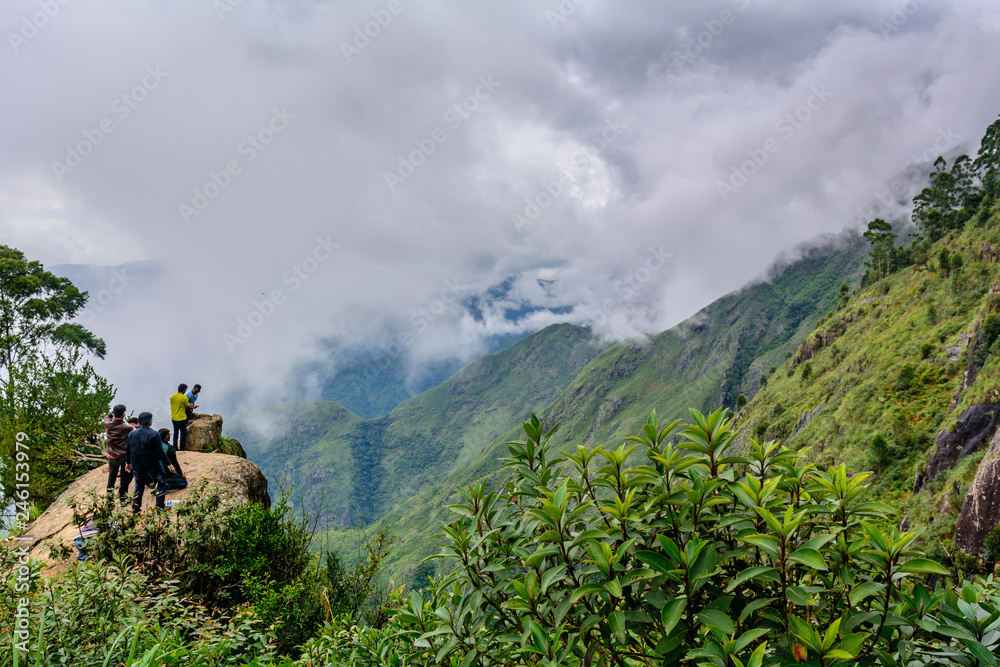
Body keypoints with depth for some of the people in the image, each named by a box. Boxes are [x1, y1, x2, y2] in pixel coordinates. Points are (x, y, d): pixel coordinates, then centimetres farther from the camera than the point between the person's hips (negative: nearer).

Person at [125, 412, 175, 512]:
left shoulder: (131, 434, 2)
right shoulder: (154, 434, -15)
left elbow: (128, 450, 11)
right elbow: (159, 452, -16)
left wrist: (129, 463, 25)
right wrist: (168, 463, -8)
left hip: (136, 467, 5)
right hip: (152, 467, -5)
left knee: (139, 487, 19)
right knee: (162, 483, 11)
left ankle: (135, 509, 22)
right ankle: (160, 506, 8)